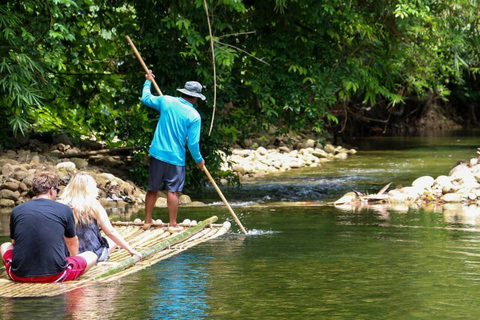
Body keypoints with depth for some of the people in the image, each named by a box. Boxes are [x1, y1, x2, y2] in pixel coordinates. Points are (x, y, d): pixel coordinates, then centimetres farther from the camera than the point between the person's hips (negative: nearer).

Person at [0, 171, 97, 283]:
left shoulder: (16, 211, 4)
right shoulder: (65, 210, -1)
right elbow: (72, 242, 17)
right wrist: (74, 258, 41)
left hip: (20, 275, -1)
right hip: (55, 275, 1)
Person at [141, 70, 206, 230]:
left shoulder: (166, 101, -4)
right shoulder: (194, 116, -11)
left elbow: (146, 98, 14)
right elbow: (193, 143, -10)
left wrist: (148, 82, 30)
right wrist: (198, 160, 6)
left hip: (157, 154, 4)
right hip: (176, 157, -3)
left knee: (153, 189, 13)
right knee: (173, 191, 4)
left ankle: (147, 221, 22)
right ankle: (173, 224, 7)